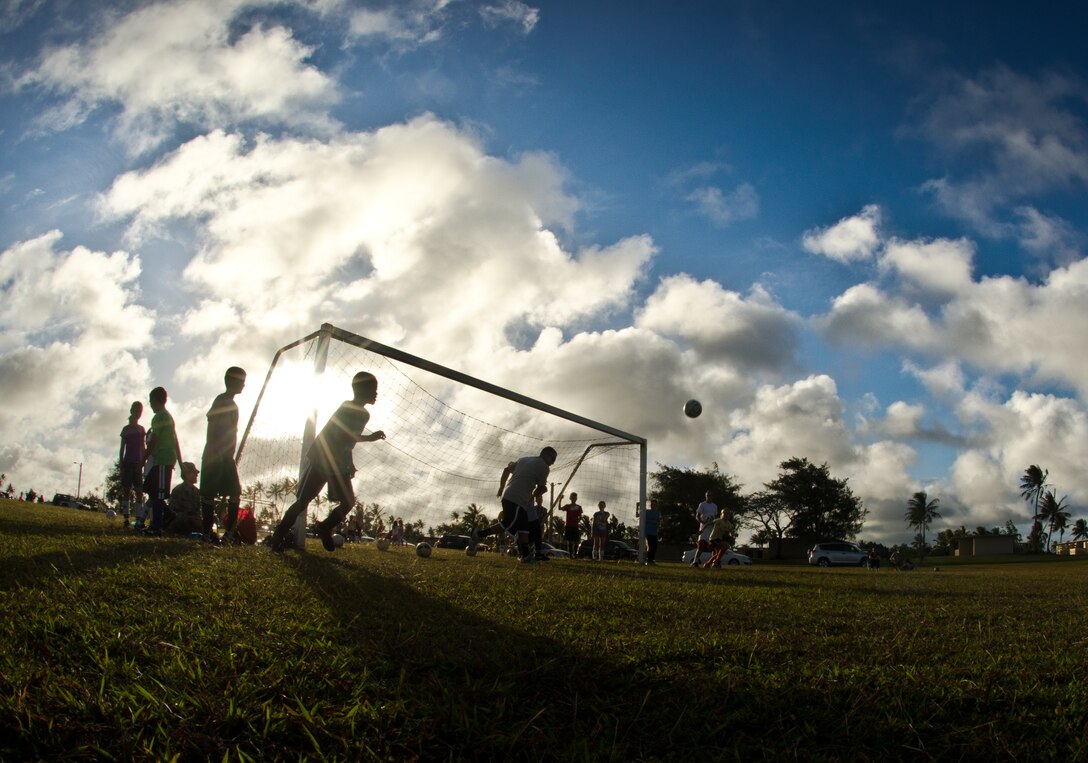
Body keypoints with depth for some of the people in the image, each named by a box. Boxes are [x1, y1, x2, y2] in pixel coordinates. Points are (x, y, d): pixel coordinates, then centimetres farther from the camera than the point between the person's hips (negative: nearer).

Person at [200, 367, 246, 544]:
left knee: (235, 493, 5)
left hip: (226, 457, 10)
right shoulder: (222, 401, -9)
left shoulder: (231, 404, 19)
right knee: (209, 494, -6)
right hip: (215, 456, -10)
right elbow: (213, 428, -18)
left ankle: (230, 532, 6)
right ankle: (207, 533, -4)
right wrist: (215, 454, -24)